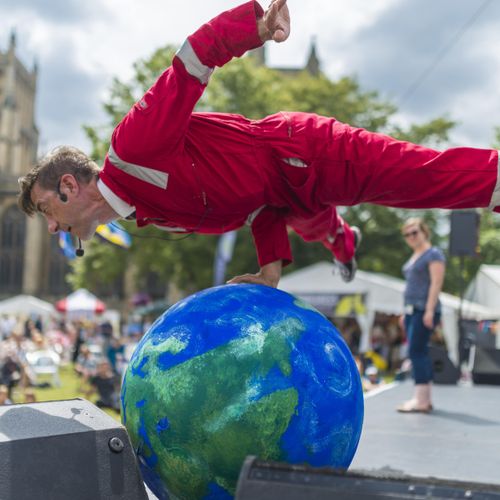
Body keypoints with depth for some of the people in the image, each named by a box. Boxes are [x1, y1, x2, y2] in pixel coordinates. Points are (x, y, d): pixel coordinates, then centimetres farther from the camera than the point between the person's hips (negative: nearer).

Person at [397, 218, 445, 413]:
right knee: (420, 353, 7)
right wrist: (405, 312, 19)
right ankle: (425, 399, 10)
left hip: (424, 310, -9)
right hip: (412, 310, 9)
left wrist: (429, 310, -21)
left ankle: (420, 399, -14)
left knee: (416, 351, -14)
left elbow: (436, 283, -14)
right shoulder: (414, 257, 21)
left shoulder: (433, 254, -6)